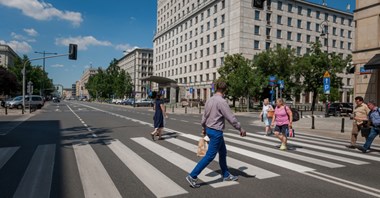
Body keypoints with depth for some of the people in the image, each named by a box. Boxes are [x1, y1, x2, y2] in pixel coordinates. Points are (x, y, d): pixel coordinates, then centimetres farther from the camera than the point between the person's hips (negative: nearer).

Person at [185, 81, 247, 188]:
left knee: (223, 152, 20)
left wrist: (204, 128, 27)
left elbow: (204, 116, 13)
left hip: (209, 129, 9)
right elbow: (231, 118, -17)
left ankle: (226, 175, 33)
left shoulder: (209, 100, 4)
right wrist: (240, 129, -5)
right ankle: (192, 176, 2)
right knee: (210, 156, -2)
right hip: (216, 131, -9)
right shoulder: (222, 101, -20)